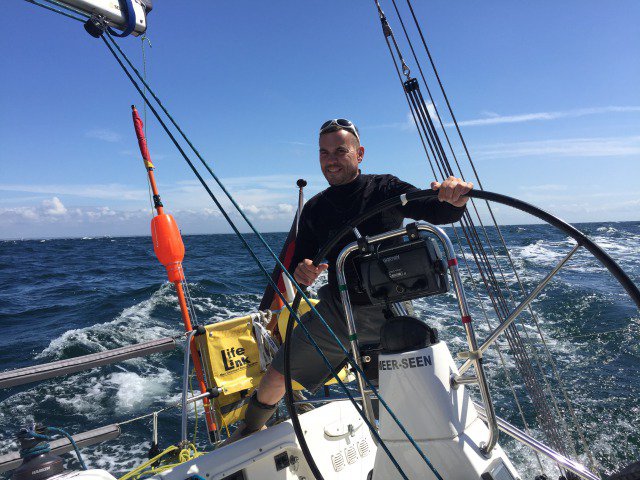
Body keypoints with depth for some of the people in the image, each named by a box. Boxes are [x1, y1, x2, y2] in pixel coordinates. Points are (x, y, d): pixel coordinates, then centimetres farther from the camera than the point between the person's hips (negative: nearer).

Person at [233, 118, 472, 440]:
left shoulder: (385, 190, -5)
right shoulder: (314, 210, 3)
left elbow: (440, 212, -15)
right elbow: (299, 262, 3)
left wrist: (455, 198, -39)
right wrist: (301, 272, -22)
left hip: (388, 313, -1)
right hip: (336, 310, 2)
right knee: (277, 376, 1)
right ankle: (249, 431, 33)